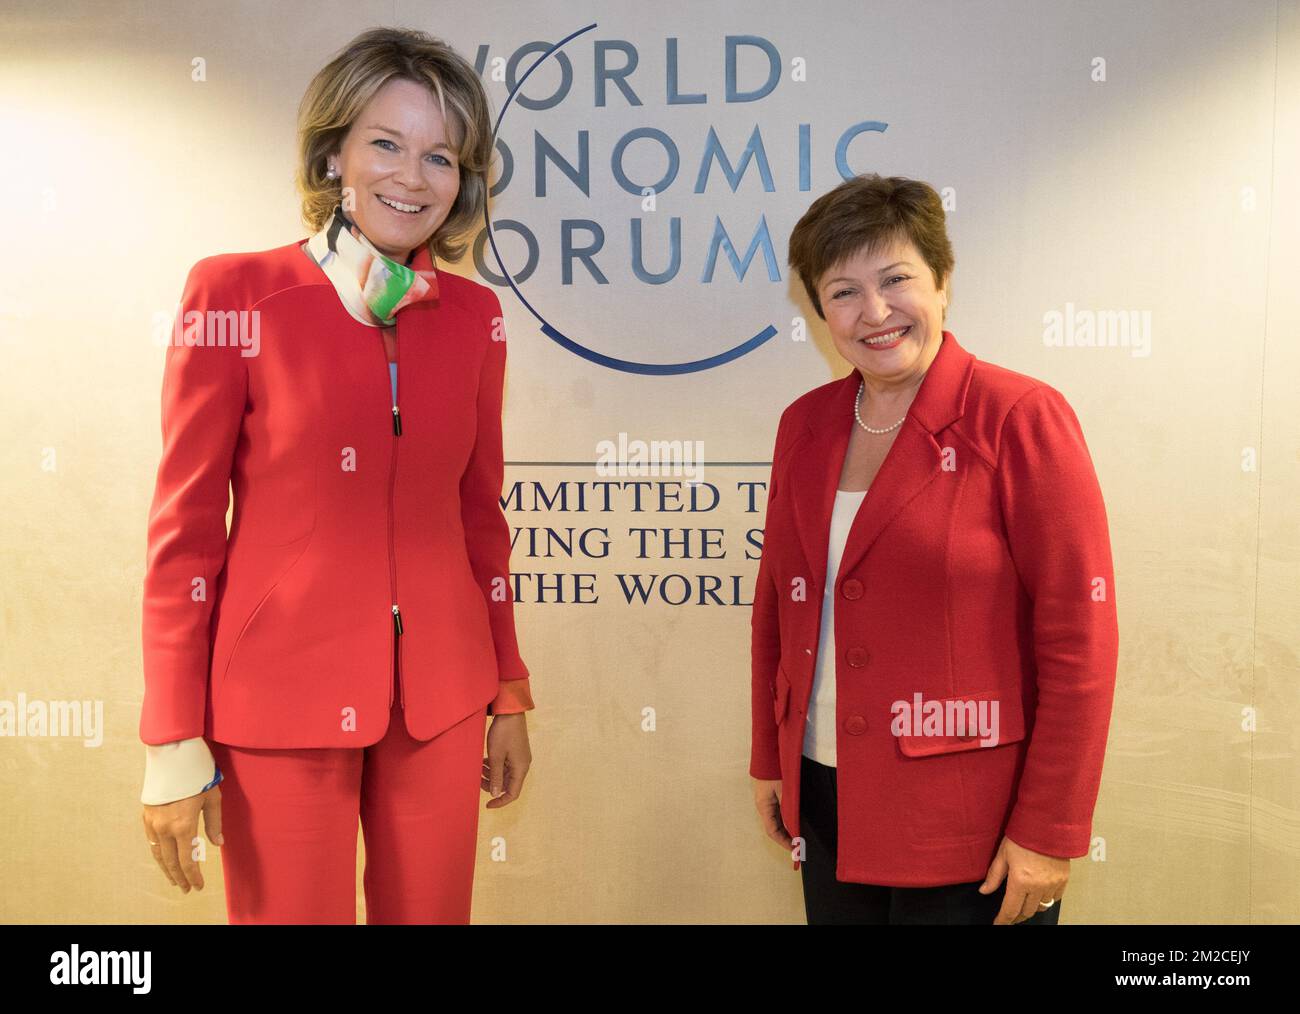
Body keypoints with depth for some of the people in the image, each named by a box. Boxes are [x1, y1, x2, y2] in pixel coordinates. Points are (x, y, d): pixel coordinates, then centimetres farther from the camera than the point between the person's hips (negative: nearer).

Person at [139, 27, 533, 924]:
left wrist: (509, 695, 11)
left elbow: (481, 514, 9)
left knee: (432, 908, 17)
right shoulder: (235, 293, -7)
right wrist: (174, 741, -6)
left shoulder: (474, 315, 3)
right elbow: (185, 523, -6)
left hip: (439, 700, 3)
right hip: (281, 695, -3)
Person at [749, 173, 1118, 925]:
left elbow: (1080, 640, -14)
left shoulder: (1021, 418, -13)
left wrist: (1049, 835, -13)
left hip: (969, 826, -5)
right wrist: (770, 762, 11)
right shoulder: (805, 424, 3)